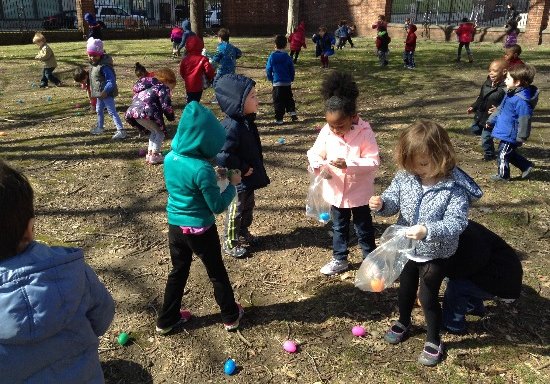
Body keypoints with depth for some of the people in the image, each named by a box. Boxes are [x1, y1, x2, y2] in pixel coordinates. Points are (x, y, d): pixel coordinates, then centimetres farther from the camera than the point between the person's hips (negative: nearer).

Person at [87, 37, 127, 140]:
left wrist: (105, 91, -36)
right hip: (99, 93, 10)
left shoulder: (104, 66, -24)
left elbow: (111, 80, -28)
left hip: (107, 93, -10)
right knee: (99, 110, 24)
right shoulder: (93, 64, 7)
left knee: (112, 111, -11)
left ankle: (121, 130, -12)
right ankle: (100, 127, 41)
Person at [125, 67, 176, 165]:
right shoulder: (163, 88, 3)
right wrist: (171, 117, 11)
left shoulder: (148, 86, 30)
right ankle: (154, 156, 6)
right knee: (160, 132, 9)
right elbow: (166, 106, -7)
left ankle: (150, 153, 29)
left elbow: (135, 98, 30)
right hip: (145, 113, -9)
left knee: (154, 131, 26)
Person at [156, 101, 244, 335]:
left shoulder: (170, 158, -5)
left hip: (175, 226, 6)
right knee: (217, 273, 14)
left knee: (178, 271, 22)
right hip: (200, 230, -6)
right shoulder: (202, 169, -27)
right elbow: (217, 206, -20)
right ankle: (231, 316, 32)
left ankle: (166, 320, 34)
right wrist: (233, 184, -6)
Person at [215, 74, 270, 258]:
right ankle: (229, 243, 25)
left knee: (248, 206, 24)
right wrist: (243, 169, -23)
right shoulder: (231, 127, -30)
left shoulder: (247, 121, 1)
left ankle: (243, 233, 44)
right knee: (236, 211, 7)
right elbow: (223, 156, -34)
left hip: (248, 178, 9)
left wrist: (254, 170, 15)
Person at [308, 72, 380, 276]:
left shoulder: (365, 133, -21)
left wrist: (348, 165, -35)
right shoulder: (326, 131, -11)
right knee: (339, 227, 21)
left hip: (359, 192, -4)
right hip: (336, 191, 4)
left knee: (364, 228, 15)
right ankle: (339, 259, 39)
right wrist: (317, 165, -25)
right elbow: (315, 152, -2)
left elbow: (373, 161, -22)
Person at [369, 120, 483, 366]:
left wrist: (428, 231, -44)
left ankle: (434, 341, 32)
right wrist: (382, 204, -29)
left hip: (435, 253, -4)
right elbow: (393, 201, -5)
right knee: (405, 288, 23)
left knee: (428, 297, 7)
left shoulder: (455, 188, -24)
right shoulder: (405, 176, -12)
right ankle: (403, 323, 50)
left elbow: (456, 223, -29)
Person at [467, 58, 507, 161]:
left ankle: (489, 155, 27)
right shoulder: (487, 83, 1)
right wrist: (473, 107, 10)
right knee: (475, 129, 24)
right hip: (480, 114, 8)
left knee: (486, 138, 2)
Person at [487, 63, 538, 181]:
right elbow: (500, 108, 19)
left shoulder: (521, 100, -27)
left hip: (509, 135, -10)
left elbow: (524, 120, -25)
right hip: (506, 132, 10)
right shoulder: (511, 93, 5)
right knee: (510, 153, 24)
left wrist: (521, 137, -21)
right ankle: (526, 166, 37)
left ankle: (503, 175, 23)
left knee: (503, 155, 6)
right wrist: (491, 120, 26)